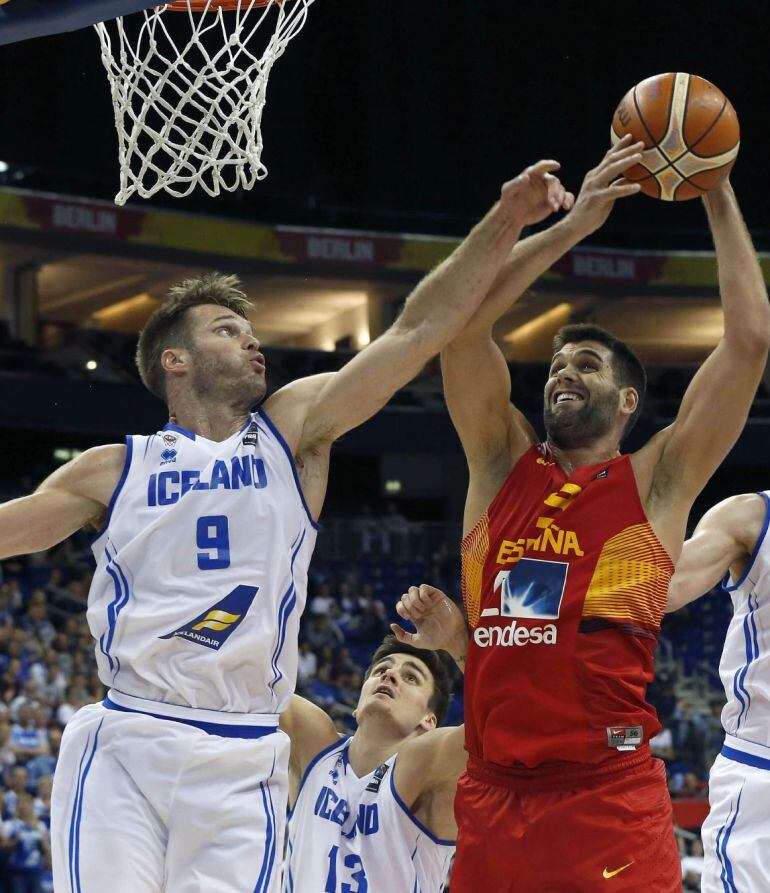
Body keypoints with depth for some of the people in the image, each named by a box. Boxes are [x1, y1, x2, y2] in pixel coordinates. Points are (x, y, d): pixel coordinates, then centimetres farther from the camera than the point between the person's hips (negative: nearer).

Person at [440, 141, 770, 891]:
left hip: (608, 795, -3)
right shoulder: (503, 463, 16)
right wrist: (574, 224, 4)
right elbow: (459, 321, 6)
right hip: (493, 794, 3)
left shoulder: (657, 481, 8)